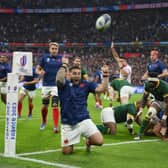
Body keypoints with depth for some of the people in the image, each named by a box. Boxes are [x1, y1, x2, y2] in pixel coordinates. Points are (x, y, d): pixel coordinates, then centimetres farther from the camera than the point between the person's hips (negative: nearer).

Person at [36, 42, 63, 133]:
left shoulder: (61, 58, 0)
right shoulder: (45, 57, 1)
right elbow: (37, 68, 7)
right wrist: (40, 72, -15)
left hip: (56, 85, -2)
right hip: (46, 85, 2)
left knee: (55, 106, -10)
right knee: (44, 106, 9)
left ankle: (56, 126, -6)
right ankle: (44, 122, 34)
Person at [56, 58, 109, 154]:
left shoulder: (86, 84, 4)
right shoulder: (65, 84, -3)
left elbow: (102, 88, -4)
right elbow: (59, 79, -26)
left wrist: (105, 74, -12)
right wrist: (64, 65, -19)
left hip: (83, 120, 1)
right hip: (67, 124, -1)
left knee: (99, 141, -15)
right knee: (67, 151, -2)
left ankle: (89, 141, 23)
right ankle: (72, 141, 35)